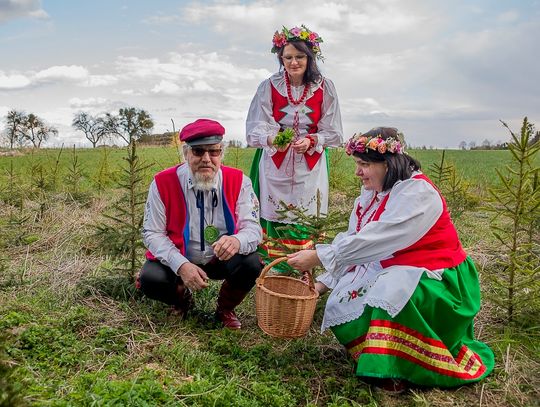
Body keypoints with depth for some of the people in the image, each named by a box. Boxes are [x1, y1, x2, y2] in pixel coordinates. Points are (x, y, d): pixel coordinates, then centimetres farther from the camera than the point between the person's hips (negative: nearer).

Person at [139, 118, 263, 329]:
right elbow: (152, 232, -11)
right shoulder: (163, 183, -15)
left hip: (223, 259, 1)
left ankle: (225, 309, 7)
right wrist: (181, 265, -27)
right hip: (178, 260, 0)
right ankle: (182, 297, 13)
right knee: (150, 279, -27)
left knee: (251, 264, -27)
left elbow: (253, 228, -15)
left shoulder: (238, 181, -13)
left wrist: (237, 241, -41)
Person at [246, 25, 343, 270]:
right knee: (274, 224, -2)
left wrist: (310, 141, -18)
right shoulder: (269, 87, -1)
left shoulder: (324, 88, 0)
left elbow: (333, 133, 1)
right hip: (275, 165, 0)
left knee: (305, 225, 0)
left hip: (310, 166, 1)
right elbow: (255, 129, -7)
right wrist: (272, 139, -29)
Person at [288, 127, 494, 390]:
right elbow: (352, 242, 2)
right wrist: (322, 283, -5)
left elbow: (374, 241, -31)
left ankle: (396, 370, -13)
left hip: (436, 277, -7)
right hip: (391, 271, 8)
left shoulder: (417, 193, -22)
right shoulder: (370, 195, 3)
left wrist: (318, 257, -29)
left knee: (390, 294, -35)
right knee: (343, 304, -11)